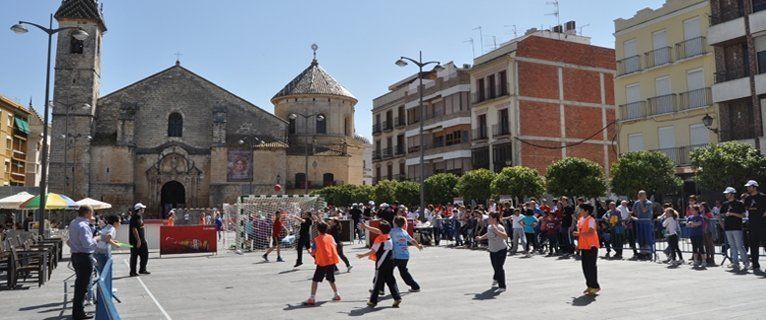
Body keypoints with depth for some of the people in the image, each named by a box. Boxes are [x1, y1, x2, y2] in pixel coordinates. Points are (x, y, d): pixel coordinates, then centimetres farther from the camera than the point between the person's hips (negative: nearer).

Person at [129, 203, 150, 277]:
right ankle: (133, 272, 8)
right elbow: (134, 229, -22)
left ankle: (142, 270, 22)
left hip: (142, 240, 9)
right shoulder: (134, 218, -17)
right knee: (134, 256, 0)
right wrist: (138, 240, -23)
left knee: (145, 255, 11)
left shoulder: (140, 216, 13)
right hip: (135, 241, -9)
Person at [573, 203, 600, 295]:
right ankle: (590, 286, 19)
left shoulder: (591, 220, -12)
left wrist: (579, 234, -27)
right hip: (583, 246, 8)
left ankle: (595, 286, 4)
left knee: (591, 266, -5)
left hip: (591, 246, -8)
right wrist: (578, 244, 17)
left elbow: (591, 232, -25)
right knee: (585, 267, 10)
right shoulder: (580, 220, 13)